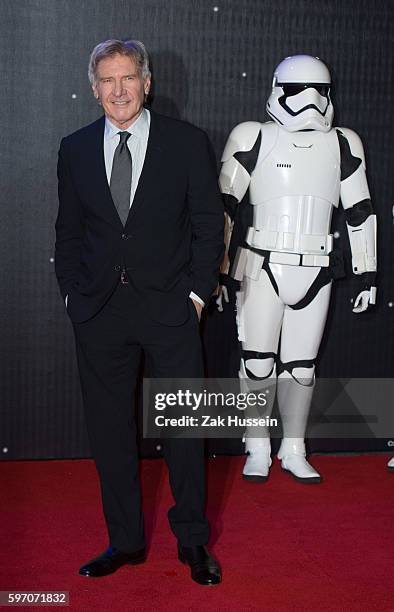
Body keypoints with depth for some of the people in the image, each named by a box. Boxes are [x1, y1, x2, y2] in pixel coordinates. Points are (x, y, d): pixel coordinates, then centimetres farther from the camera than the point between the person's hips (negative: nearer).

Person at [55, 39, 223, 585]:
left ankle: (192, 540, 22)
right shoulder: (75, 149, 6)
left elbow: (209, 224, 1)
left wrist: (197, 293, -5)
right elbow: (68, 232, 12)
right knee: (108, 428, 9)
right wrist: (74, 295, 4)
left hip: (169, 307, -2)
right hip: (98, 311, 3)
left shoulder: (188, 143, -1)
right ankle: (125, 541, 24)